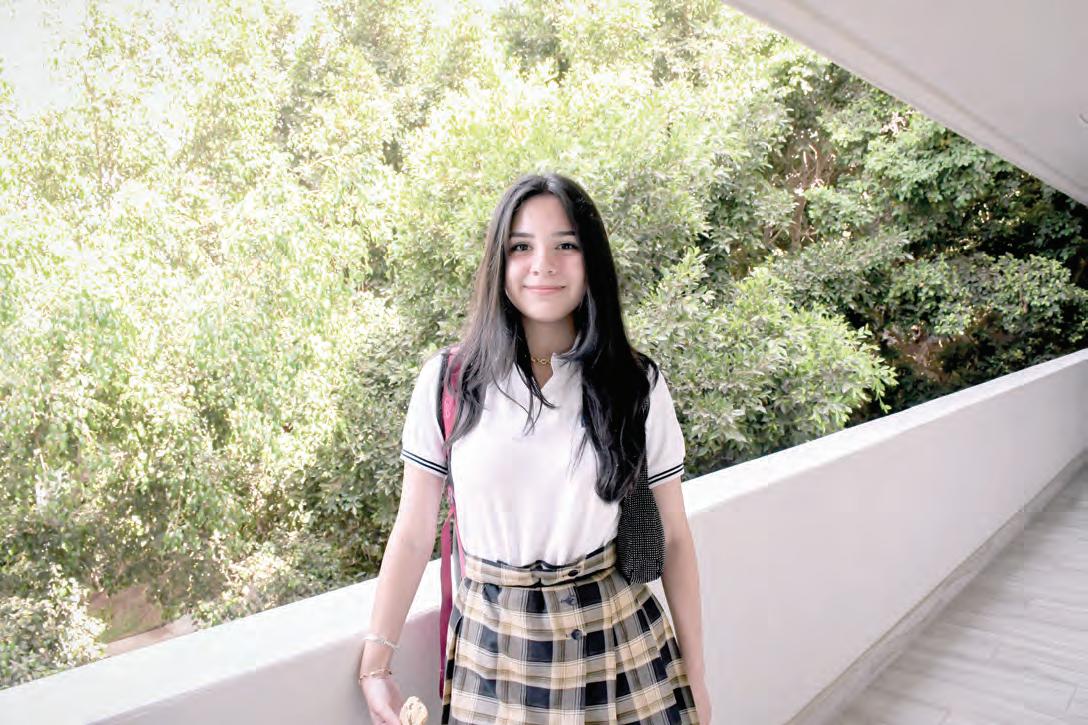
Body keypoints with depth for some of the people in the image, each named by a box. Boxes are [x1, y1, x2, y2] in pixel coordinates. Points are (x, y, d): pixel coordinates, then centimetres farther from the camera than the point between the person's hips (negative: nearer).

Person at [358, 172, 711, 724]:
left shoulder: (635, 384, -7)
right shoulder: (447, 382, -8)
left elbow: (673, 536, -1)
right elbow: (413, 534, -2)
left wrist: (694, 676, 4)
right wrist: (376, 663, -2)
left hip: (614, 639, 1)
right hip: (491, 645, 0)